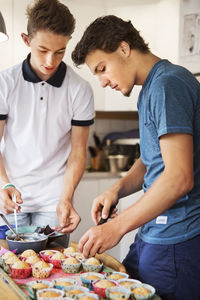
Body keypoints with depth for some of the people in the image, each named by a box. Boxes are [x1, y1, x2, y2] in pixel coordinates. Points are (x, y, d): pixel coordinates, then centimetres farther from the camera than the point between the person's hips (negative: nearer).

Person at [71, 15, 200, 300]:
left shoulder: (168, 84, -17)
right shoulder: (151, 88, 14)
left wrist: (117, 227, -20)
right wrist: (118, 189, 2)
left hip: (177, 241, -9)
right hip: (154, 233, 9)